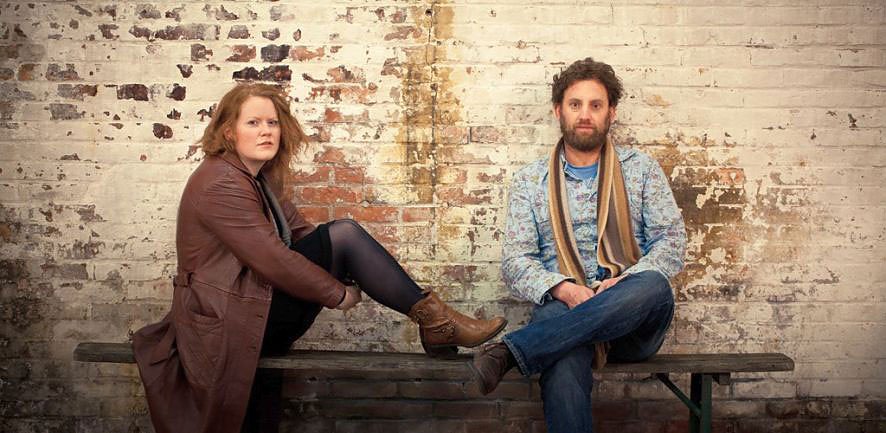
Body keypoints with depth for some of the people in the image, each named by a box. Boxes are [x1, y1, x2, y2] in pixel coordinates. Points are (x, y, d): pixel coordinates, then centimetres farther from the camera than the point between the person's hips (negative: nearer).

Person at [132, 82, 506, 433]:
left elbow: (300, 233, 11)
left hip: (259, 305, 9)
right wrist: (338, 293, -11)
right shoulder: (220, 183, -15)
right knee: (344, 236, -15)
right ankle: (433, 319, -11)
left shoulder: (262, 178, 12)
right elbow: (273, 260, -21)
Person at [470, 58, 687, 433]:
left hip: (633, 321, 2)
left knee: (653, 287, -37)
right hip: (560, 307, -2)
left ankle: (509, 351, -38)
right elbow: (515, 260, 4)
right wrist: (563, 289, -17)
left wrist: (624, 282, -14)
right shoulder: (529, 181, 14)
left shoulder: (642, 170, 15)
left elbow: (672, 242, 6)